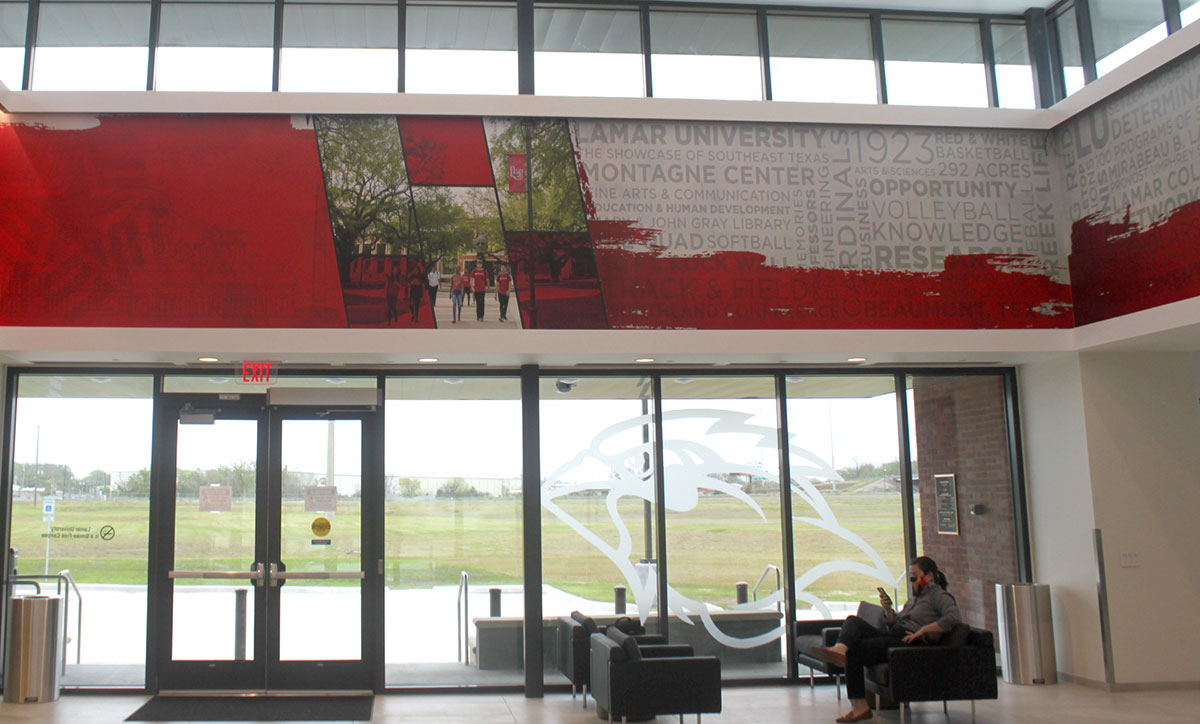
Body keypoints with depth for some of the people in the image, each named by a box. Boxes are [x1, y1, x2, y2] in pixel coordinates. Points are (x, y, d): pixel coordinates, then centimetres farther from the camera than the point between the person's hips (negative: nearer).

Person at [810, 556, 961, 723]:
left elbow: (954, 618, -19)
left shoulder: (939, 596, 3)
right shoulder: (915, 598, 30)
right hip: (892, 635, 9)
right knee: (853, 621, -15)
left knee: (854, 650, -21)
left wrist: (922, 631, -21)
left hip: (908, 643, -9)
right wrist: (888, 609, 7)